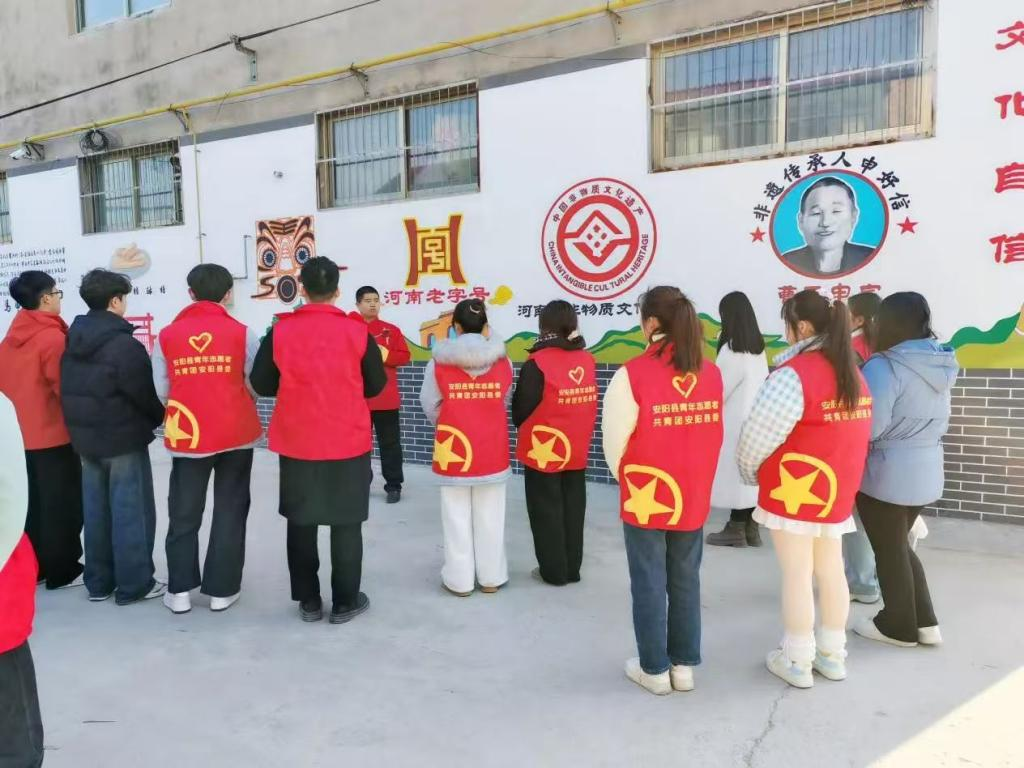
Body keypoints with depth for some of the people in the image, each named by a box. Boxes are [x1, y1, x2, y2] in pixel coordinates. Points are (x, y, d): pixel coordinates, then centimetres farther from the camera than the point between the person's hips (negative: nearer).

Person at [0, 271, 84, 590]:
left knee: (31, 504, 16)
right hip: (54, 435, -7)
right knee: (62, 504, 3)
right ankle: (62, 571, 11)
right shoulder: (53, 338, -17)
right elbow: (66, 388, -18)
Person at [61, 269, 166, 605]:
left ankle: (98, 582, 24)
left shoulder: (73, 341, 7)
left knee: (96, 510, 14)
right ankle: (134, 584, 8)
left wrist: (81, 427, 15)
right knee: (131, 511, 1)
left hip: (85, 438, 8)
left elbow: (68, 391, 11)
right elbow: (143, 394, -17)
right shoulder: (124, 344, -18)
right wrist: (162, 418, 1)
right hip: (124, 439, -8)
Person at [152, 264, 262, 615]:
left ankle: (180, 590, 20)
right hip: (236, 434, -1)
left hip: (188, 436, 1)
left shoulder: (167, 336, -2)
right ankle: (221, 590, 16)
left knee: (184, 514, 14)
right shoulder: (242, 333, -7)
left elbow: (161, 391, 0)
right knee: (229, 512, 10)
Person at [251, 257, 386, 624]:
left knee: (300, 522, 14)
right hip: (348, 442, -1)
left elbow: (260, 384, 1)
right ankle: (345, 601, 19)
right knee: (346, 522, 10)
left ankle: (307, 601, 24)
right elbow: (376, 384, 2)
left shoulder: (280, 331, -5)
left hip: (296, 442, 1)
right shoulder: (357, 331, -7)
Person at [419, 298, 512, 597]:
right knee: (489, 517, 14)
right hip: (493, 451, 2)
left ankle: (460, 579, 20)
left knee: (457, 517, 11)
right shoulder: (503, 362, -6)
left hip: (454, 451, -2)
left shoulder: (439, 364, -11)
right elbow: (505, 402, 4)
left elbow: (430, 405, -2)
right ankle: (491, 577, 26)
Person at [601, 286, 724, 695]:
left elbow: (614, 439, -13)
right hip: (693, 497, 5)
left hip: (646, 498, -4)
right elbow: (714, 437, 2)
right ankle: (684, 665, 29)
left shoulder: (634, 373, -18)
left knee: (649, 584, 10)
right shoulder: (711, 373, -3)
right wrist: (692, 477, 15)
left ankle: (654, 669, 23)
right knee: (686, 582, 17)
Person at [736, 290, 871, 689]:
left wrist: (749, 472, 1)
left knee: (797, 575, 3)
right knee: (831, 570, 16)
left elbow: (759, 434, -17)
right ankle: (832, 655, 29)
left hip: (794, 492, -7)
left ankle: (797, 662, 15)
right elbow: (851, 434, 10)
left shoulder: (794, 374, -19)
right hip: (837, 491, 8)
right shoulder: (853, 375, 6)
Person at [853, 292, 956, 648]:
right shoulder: (939, 365, 4)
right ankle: (924, 622, 29)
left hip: (887, 474, -8)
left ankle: (899, 626, 26)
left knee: (889, 551, 10)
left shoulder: (884, 367, -21)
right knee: (900, 545, 23)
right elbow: (937, 423, 15)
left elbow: (868, 427, -22)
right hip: (926, 472, 8)